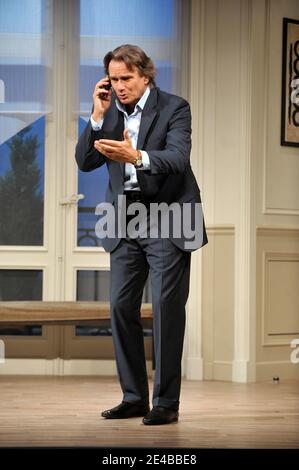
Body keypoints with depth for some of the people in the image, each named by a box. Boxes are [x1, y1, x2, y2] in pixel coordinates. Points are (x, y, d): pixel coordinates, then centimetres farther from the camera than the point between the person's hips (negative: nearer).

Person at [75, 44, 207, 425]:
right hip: (125, 221, 5)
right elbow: (85, 162, 1)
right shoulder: (110, 112, 8)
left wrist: (137, 156, -39)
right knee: (121, 306, 2)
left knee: (167, 307, -6)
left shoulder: (174, 108, -7)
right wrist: (98, 116, -9)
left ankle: (166, 401, -1)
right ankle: (134, 397, 12)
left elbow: (177, 159, -21)